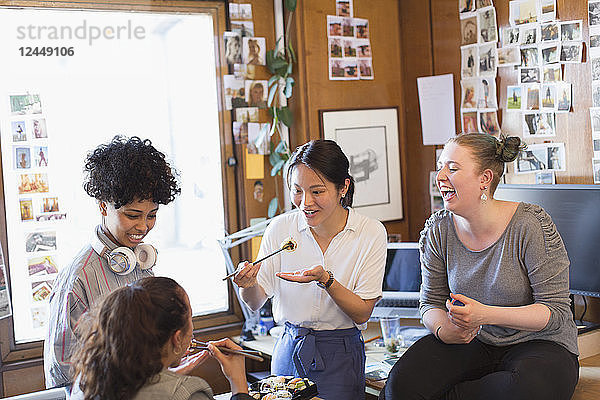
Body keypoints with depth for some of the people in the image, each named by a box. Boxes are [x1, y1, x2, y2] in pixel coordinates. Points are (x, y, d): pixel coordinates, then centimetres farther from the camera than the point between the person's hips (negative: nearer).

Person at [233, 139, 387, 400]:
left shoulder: (371, 233, -12)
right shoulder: (280, 229, -7)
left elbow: (362, 313, -12)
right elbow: (256, 303, -1)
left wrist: (325, 279, -27)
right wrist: (248, 285, -24)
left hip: (340, 358, -2)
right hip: (289, 352, 2)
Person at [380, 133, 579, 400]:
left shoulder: (531, 225, -16)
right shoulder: (437, 230, -3)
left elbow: (556, 311, -15)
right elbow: (431, 303, 6)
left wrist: (486, 315, -29)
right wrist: (443, 330, -19)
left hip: (536, 344, -1)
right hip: (471, 342, 2)